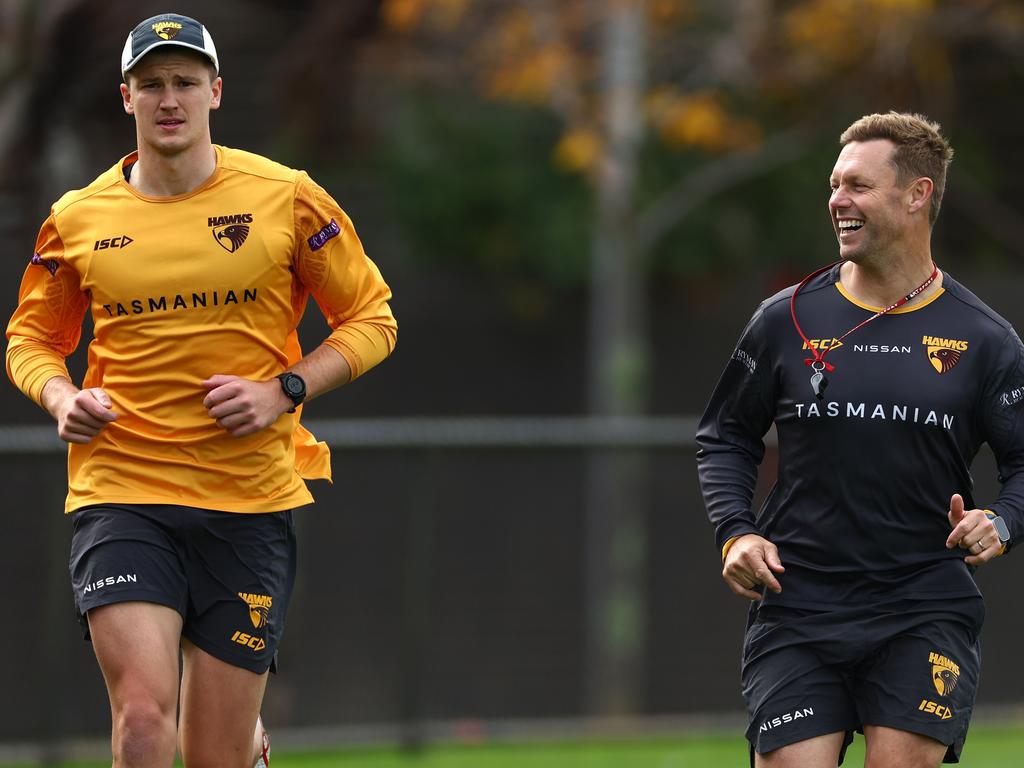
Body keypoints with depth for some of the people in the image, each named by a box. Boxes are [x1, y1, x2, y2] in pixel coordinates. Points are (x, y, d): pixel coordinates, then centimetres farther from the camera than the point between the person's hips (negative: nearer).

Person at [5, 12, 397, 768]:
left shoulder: (285, 198, 0)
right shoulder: (78, 219, 4)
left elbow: (371, 319, 7)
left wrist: (284, 391, -8)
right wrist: (61, 398, -3)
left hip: (252, 500, 0)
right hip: (120, 493, 0)